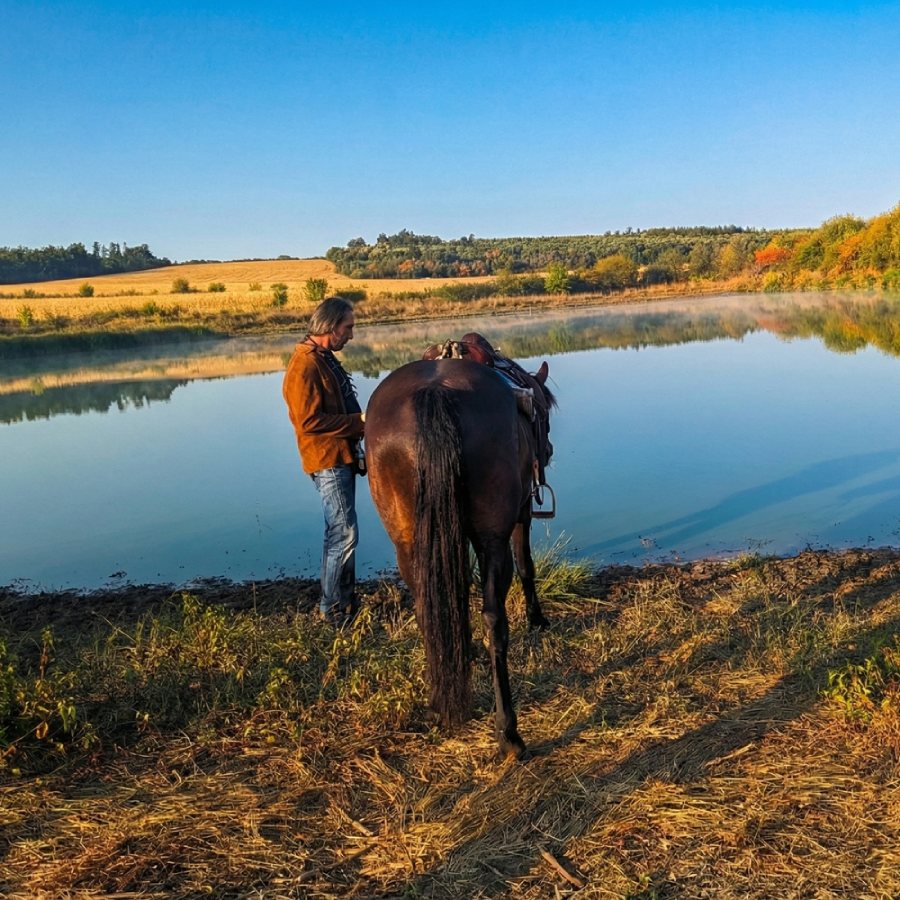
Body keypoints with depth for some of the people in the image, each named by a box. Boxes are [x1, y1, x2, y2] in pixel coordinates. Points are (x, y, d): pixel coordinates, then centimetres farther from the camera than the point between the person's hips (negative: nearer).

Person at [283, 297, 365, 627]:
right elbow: (310, 421, -23)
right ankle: (333, 609, 4)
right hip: (328, 461, -10)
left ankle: (343, 599, 28)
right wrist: (360, 422, -19)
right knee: (345, 534, -7)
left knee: (339, 533, 16)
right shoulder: (305, 365, -17)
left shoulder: (325, 359, 14)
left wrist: (361, 420, 7)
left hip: (341, 458, 10)